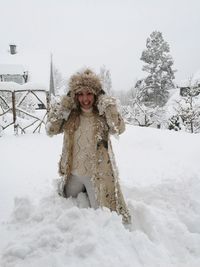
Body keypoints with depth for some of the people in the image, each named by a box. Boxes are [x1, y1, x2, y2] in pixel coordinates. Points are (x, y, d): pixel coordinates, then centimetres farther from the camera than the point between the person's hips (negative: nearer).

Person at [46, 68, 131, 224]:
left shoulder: (103, 116, -12)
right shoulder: (71, 115, -2)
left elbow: (119, 129, -27)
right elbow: (51, 130, -3)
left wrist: (109, 106, -27)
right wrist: (60, 108, -12)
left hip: (97, 174, -4)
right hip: (72, 173, 5)